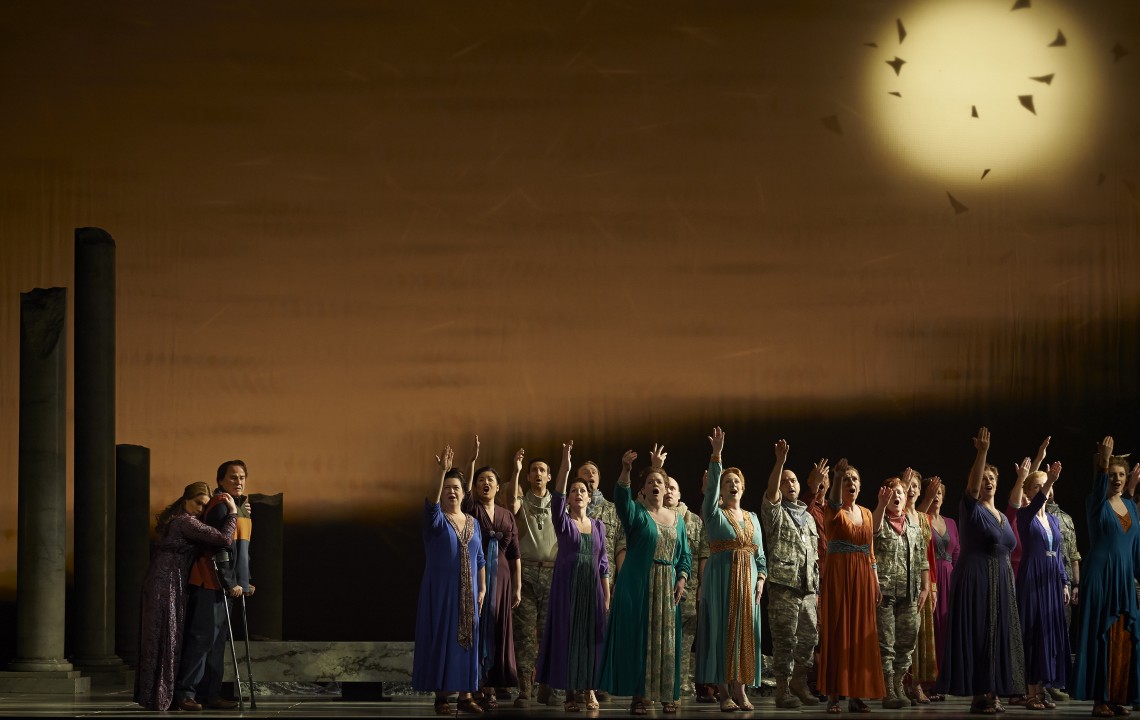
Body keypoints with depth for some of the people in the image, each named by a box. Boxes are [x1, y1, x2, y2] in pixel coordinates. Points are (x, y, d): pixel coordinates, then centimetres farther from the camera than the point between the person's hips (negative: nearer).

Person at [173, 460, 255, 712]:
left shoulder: (240, 507, 19)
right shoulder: (220, 506, -12)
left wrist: (245, 582, 18)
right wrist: (230, 583, -18)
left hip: (223, 585, 10)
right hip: (210, 581, -10)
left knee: (217, 639, 10)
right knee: (203, 637, -11)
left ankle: (210, 694, 12)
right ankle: (185, 692, -9)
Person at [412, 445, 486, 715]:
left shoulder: (473, 523, 11)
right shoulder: (436, 520, -3)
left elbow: (480, 559, 13)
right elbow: (432, 505, -26)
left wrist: (482, 588, 5)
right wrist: (442, 472, -35)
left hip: (467, 592, 4)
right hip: (440, 589, -4)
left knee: (467, 639, 3)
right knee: (440, 637, -4)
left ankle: (465, 695, 8)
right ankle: (441, 695, 1)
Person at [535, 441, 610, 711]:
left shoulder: (598, 525, 11)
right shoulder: (563, 522, 1)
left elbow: (603, 562, 12)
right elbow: (557, 498, -18)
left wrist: (607, 596, 7)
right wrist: (565, 466, -30)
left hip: (592, 587, 3)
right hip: (567, 585, -3)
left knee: (591, 636, 2)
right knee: (567, 634, -4)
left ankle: (588, 689, 9)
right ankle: (570, 692, 0)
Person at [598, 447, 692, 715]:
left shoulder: (677, 520, 13)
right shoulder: (636, 513, 0)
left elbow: (685, 554, 15)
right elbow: (621, 498, -22)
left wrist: (682, 578, -2)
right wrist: (625, 471, -38)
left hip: (667, 589, 4)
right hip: (638, 586, -4)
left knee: (666, 639, 3)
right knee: (638, 637, -5)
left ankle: (666, 694, 9)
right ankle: (638, 695, -3)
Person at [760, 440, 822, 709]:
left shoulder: (809, 518, 20)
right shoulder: (775, 513, 3)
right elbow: (770, 492, -19)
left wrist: (817, 590, 19)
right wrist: (780, 462, -32)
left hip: (808, 589, 6)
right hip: (784, 586, -6)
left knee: (809, 638, 7)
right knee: (785, 639, -8)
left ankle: (799, 685, 19)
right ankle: (783, 690, -4)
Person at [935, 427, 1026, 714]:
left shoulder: (1002, 516, 18)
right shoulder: (971, 509, -4)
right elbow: (971, 488, -24)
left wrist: (1009, 582, 15)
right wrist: (981, 453, -36)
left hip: (1001, 582, 7)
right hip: (974, 579, -7)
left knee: (998, 635, 5)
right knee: (976, 634, -7)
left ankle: (992, 693, 9)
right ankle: (978, 695, -6)